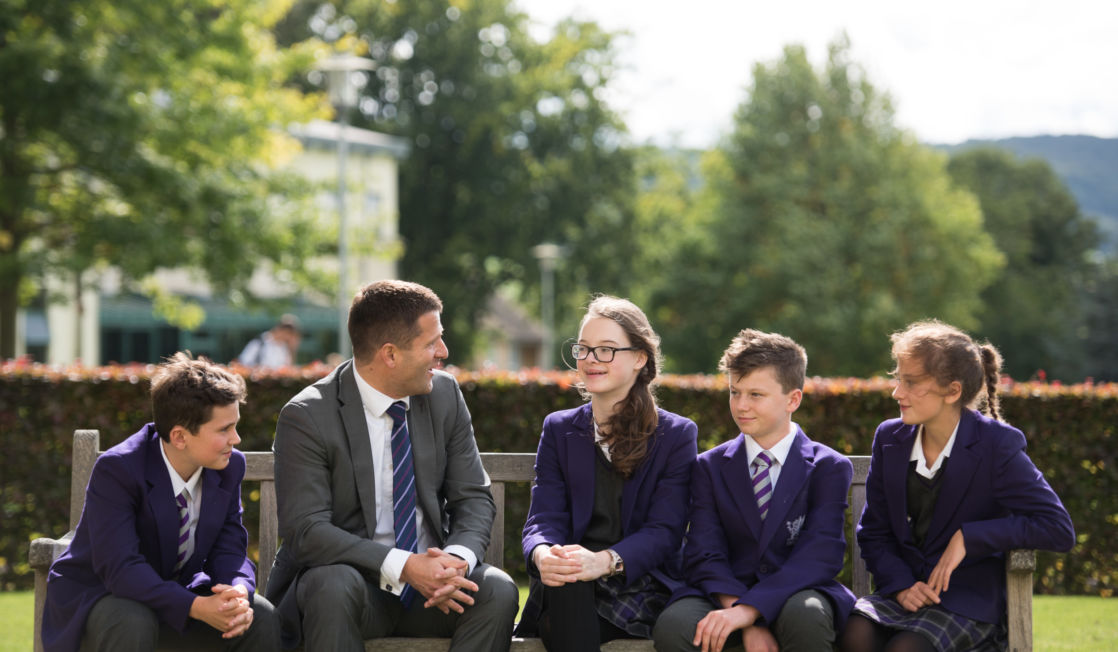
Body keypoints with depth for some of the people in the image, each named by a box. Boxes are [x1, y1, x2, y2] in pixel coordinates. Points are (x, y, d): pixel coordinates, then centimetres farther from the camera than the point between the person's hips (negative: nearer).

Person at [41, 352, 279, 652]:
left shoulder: (230, 466, -8)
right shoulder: (116, 469, -27)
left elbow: (228, 548, -5)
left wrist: (239, 592, -30)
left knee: (262, 621, -17)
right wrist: (196, 607, -44)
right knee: (132, 624, -40)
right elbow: (119, 567, -34)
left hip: (174, 594, 6)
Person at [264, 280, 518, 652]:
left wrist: (457, 558, -18)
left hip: (430, 572, 4)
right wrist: (402, 566, -28)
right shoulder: (306, 417, -12)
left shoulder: (445, 394, 4)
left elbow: (474, 497, 5)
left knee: (498, 590, -26)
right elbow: (305, 531, -18)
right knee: (334, 586, -37)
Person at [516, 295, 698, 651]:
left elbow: (664, 531, -5)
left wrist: (605, 561, -27)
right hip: (564, 595, 3)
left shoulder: (677, 435, 8)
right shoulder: (558, 429, 18)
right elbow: (545, 517, 5)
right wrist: (542, 554, -22)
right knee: (564, 580, -37)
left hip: (640, 588, -3)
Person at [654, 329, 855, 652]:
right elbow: (704, 556, 0)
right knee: (672, 626, -32)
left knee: (807, 614, -38)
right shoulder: (711, 467, 12)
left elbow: (820, 555, -11)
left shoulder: (829, 468, 4)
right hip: (725, 594, 2)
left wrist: (746, 611, -26)